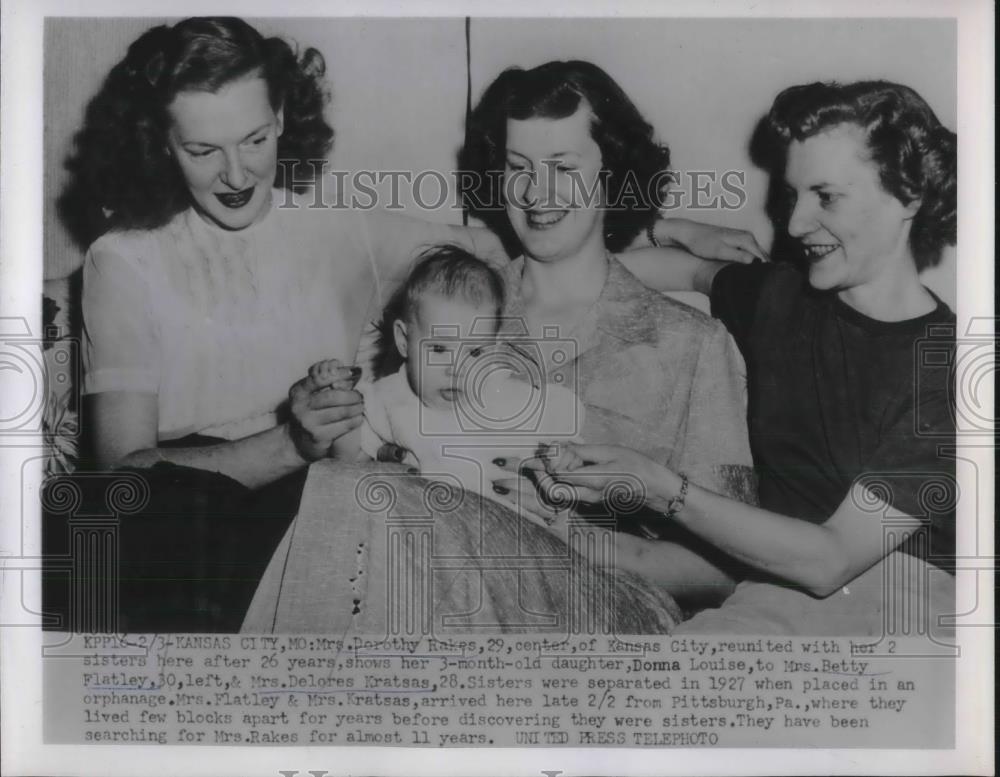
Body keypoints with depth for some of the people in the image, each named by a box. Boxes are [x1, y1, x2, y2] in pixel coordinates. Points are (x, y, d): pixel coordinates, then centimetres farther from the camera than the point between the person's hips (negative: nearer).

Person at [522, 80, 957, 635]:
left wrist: (663, 490, -17)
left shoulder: (946, 364, -10)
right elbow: (688, 271, 35)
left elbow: (830, 560, -14)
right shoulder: (776, 297, 10)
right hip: (778, 599, 2)